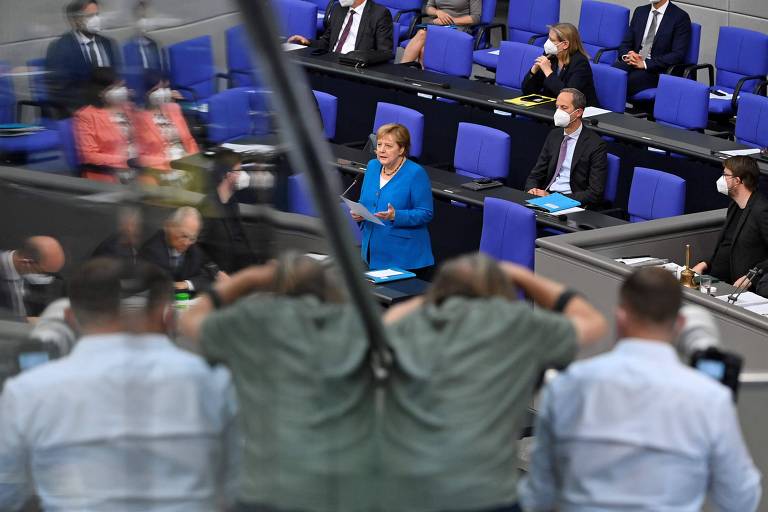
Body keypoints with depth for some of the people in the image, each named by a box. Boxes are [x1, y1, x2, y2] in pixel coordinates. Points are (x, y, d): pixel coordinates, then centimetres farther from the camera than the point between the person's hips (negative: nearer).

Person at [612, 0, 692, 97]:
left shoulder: (680, 17, -3)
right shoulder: (640, 11, 15)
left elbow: (678, 55, -11)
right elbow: (625, 44, 16)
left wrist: (645, 64, -20)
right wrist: (627, 55, -10)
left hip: (658, 70, -5)